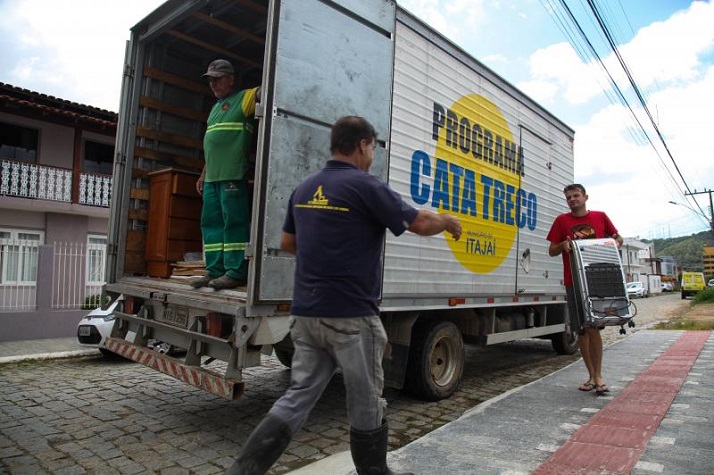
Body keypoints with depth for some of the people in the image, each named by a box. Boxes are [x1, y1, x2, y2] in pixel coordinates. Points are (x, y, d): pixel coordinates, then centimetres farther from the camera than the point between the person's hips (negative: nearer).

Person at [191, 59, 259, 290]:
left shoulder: (243, 98, 3)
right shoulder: (215, 108, 27)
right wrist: (203, 175, 26)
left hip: (233, 176, -9)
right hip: (212, 178, 9)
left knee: (234, 223, -8)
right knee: (210, 223, 8)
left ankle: (236, 272, -5)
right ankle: (215, 271, 13)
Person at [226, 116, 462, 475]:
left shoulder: (304, 188, 10)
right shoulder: (365, 186, -12)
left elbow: (287, 243, 19)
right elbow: (421, 223, -7)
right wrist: (449, 222, 14)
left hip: (306, 313, 7)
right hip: (350, 317, -7)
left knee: (298, 397, 13)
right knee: (367, 404, 12)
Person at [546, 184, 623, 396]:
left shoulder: (600, 217, 7)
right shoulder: (562, 220, 5)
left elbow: (617, 237, 18)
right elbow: (552, 251, 5)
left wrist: (616, 242, -5)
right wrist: (563, 245, -16)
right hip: (574, 281, 1)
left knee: (593, 327, -6)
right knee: (582, 330, 6)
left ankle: (598, 375, 5)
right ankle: (591, 375, 18)